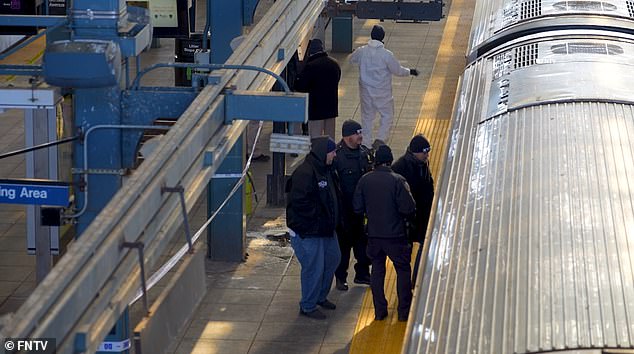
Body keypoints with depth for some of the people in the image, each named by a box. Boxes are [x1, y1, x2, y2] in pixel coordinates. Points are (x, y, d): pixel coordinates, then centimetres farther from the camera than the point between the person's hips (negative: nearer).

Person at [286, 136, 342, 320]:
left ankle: (320, 297, 39)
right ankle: (308, 306, 12)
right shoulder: (304, 173, -23)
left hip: (326, 228, 10)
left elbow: (333, 196, 21)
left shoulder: (326, 170, 9)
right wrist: (318, 216, -20)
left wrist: (333, 219, 10)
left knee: (332, 259, 21)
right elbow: (299, 202, -26)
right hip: (308, 232, -10)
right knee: (314, 268, -3)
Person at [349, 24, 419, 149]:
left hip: (365, 91, 4)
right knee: (387, 115, 12)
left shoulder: (361, 51, -7)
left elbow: (352, 59, 14)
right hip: (382, 92, -4)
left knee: (367, 116, 16)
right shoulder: (386, 54, -18)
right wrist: (410, 72, 9)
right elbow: (397, 70, -9)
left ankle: (367, 144, 21)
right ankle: (380, 139, -4)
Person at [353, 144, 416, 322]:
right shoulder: (397, 180, -16)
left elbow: (357, 207, 0)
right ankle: (404, 311, 12)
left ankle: (379, 310, 17)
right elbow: (408, 208, -18)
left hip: (373, 234, 3)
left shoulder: (365, 180, -5)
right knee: (403, 270, 11)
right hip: (395, 234, -3)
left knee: (377, 270, 16)